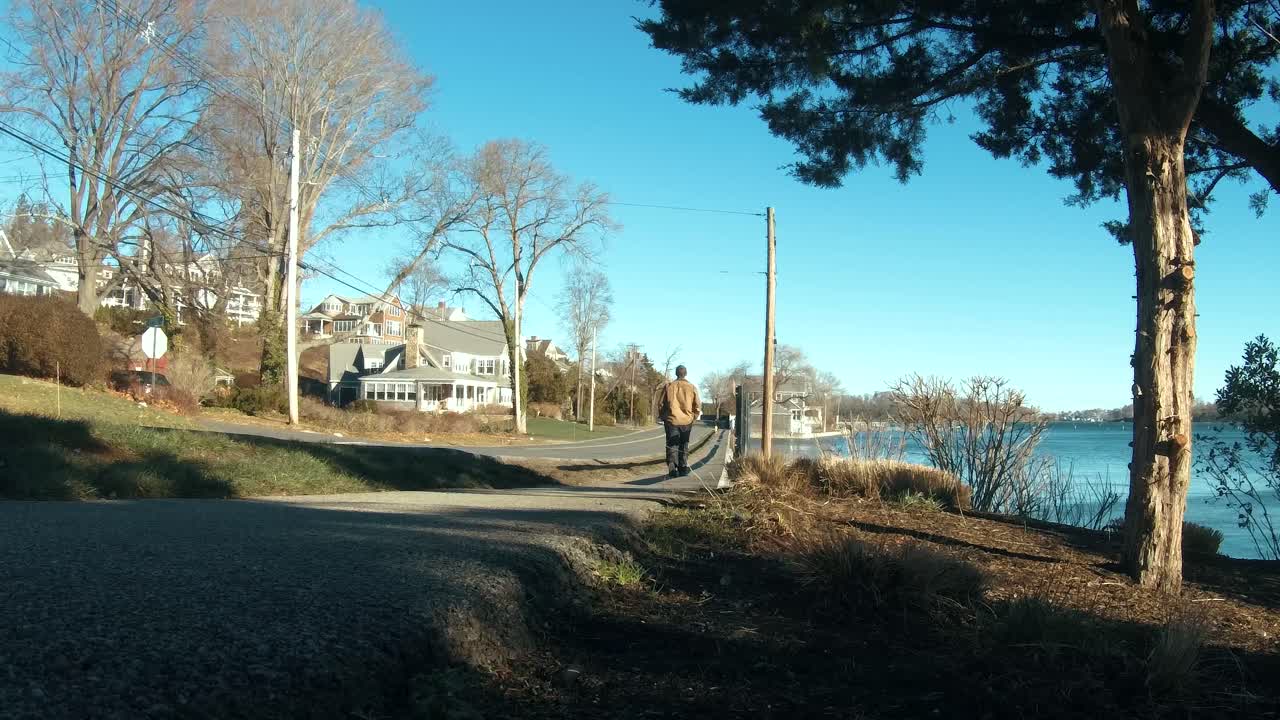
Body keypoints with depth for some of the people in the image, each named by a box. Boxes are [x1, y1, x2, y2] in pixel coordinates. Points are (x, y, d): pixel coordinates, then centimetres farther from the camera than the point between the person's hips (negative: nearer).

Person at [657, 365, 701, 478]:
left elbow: (661, 403, 1)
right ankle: (683, 468, 13)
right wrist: (694, 418, 13)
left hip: (671, 420, -1)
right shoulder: (691, 387, 1)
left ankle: (672, 468, -9)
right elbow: (698, 405, 1)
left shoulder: (668, 386, -1)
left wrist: (662, 417, 13)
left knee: (672, 445, 3)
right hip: (686, 421, 1)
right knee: (684, 445, 14)